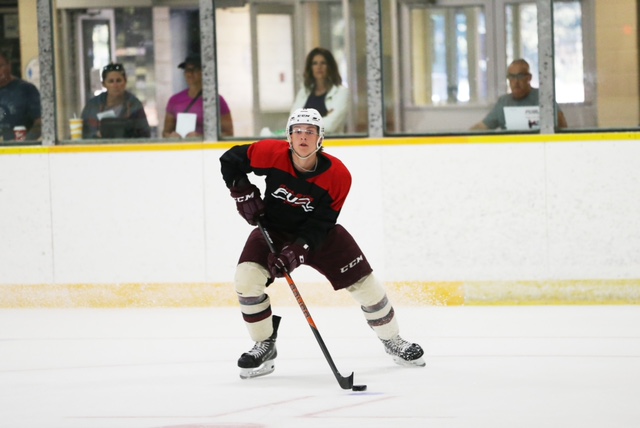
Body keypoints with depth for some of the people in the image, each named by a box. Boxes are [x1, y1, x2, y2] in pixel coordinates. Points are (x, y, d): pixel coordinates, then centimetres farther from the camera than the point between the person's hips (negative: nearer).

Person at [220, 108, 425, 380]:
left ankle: (392, 341, 20)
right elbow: (231, 160, -6)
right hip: (273, 228, 0)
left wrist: (298, 250, -36)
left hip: (320, 233, 0)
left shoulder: (338, 176, -22)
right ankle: (264, 347, -4)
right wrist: (242, 191, -19)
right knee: (247, 277, -23)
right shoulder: (271, 153, -22)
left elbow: (320, 224, -23)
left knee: (363, 281, -4)